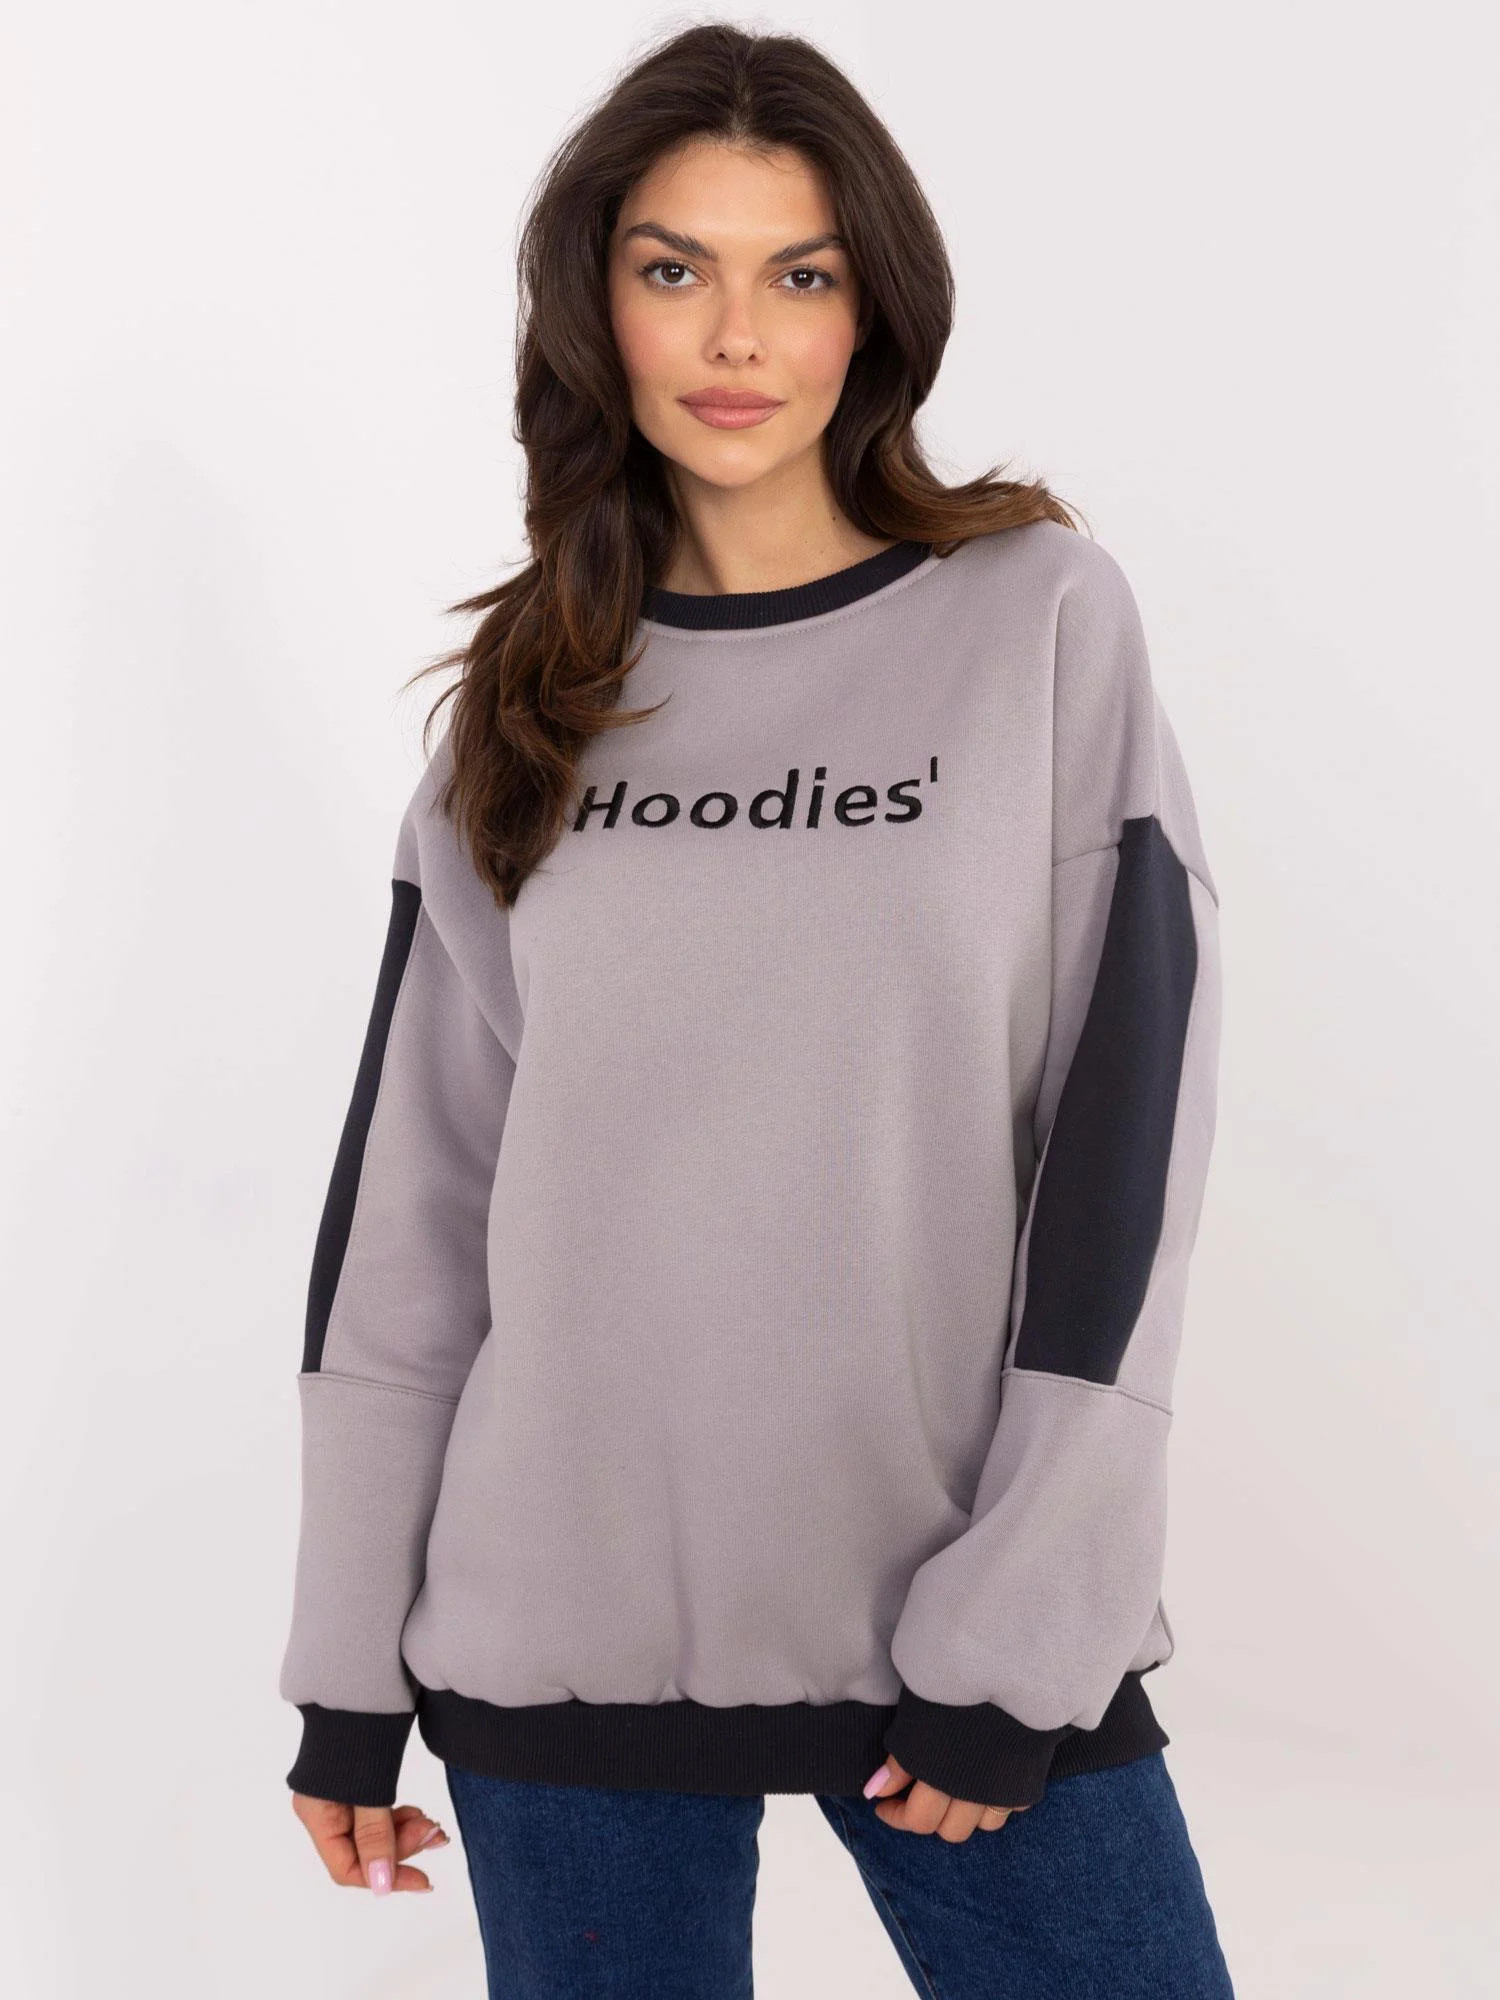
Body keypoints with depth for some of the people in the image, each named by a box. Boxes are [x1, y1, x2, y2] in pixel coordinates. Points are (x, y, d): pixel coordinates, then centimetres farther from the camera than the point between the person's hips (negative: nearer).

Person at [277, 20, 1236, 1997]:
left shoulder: (1043, 616, -1)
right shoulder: (528, 697, 5)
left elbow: (1128, 1117, -6)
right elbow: (413, 1174, 6)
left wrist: (1024, 1624, -11)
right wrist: (350, 1666, 4)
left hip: (973, 1618, -1)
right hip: (567, 1624, 2)